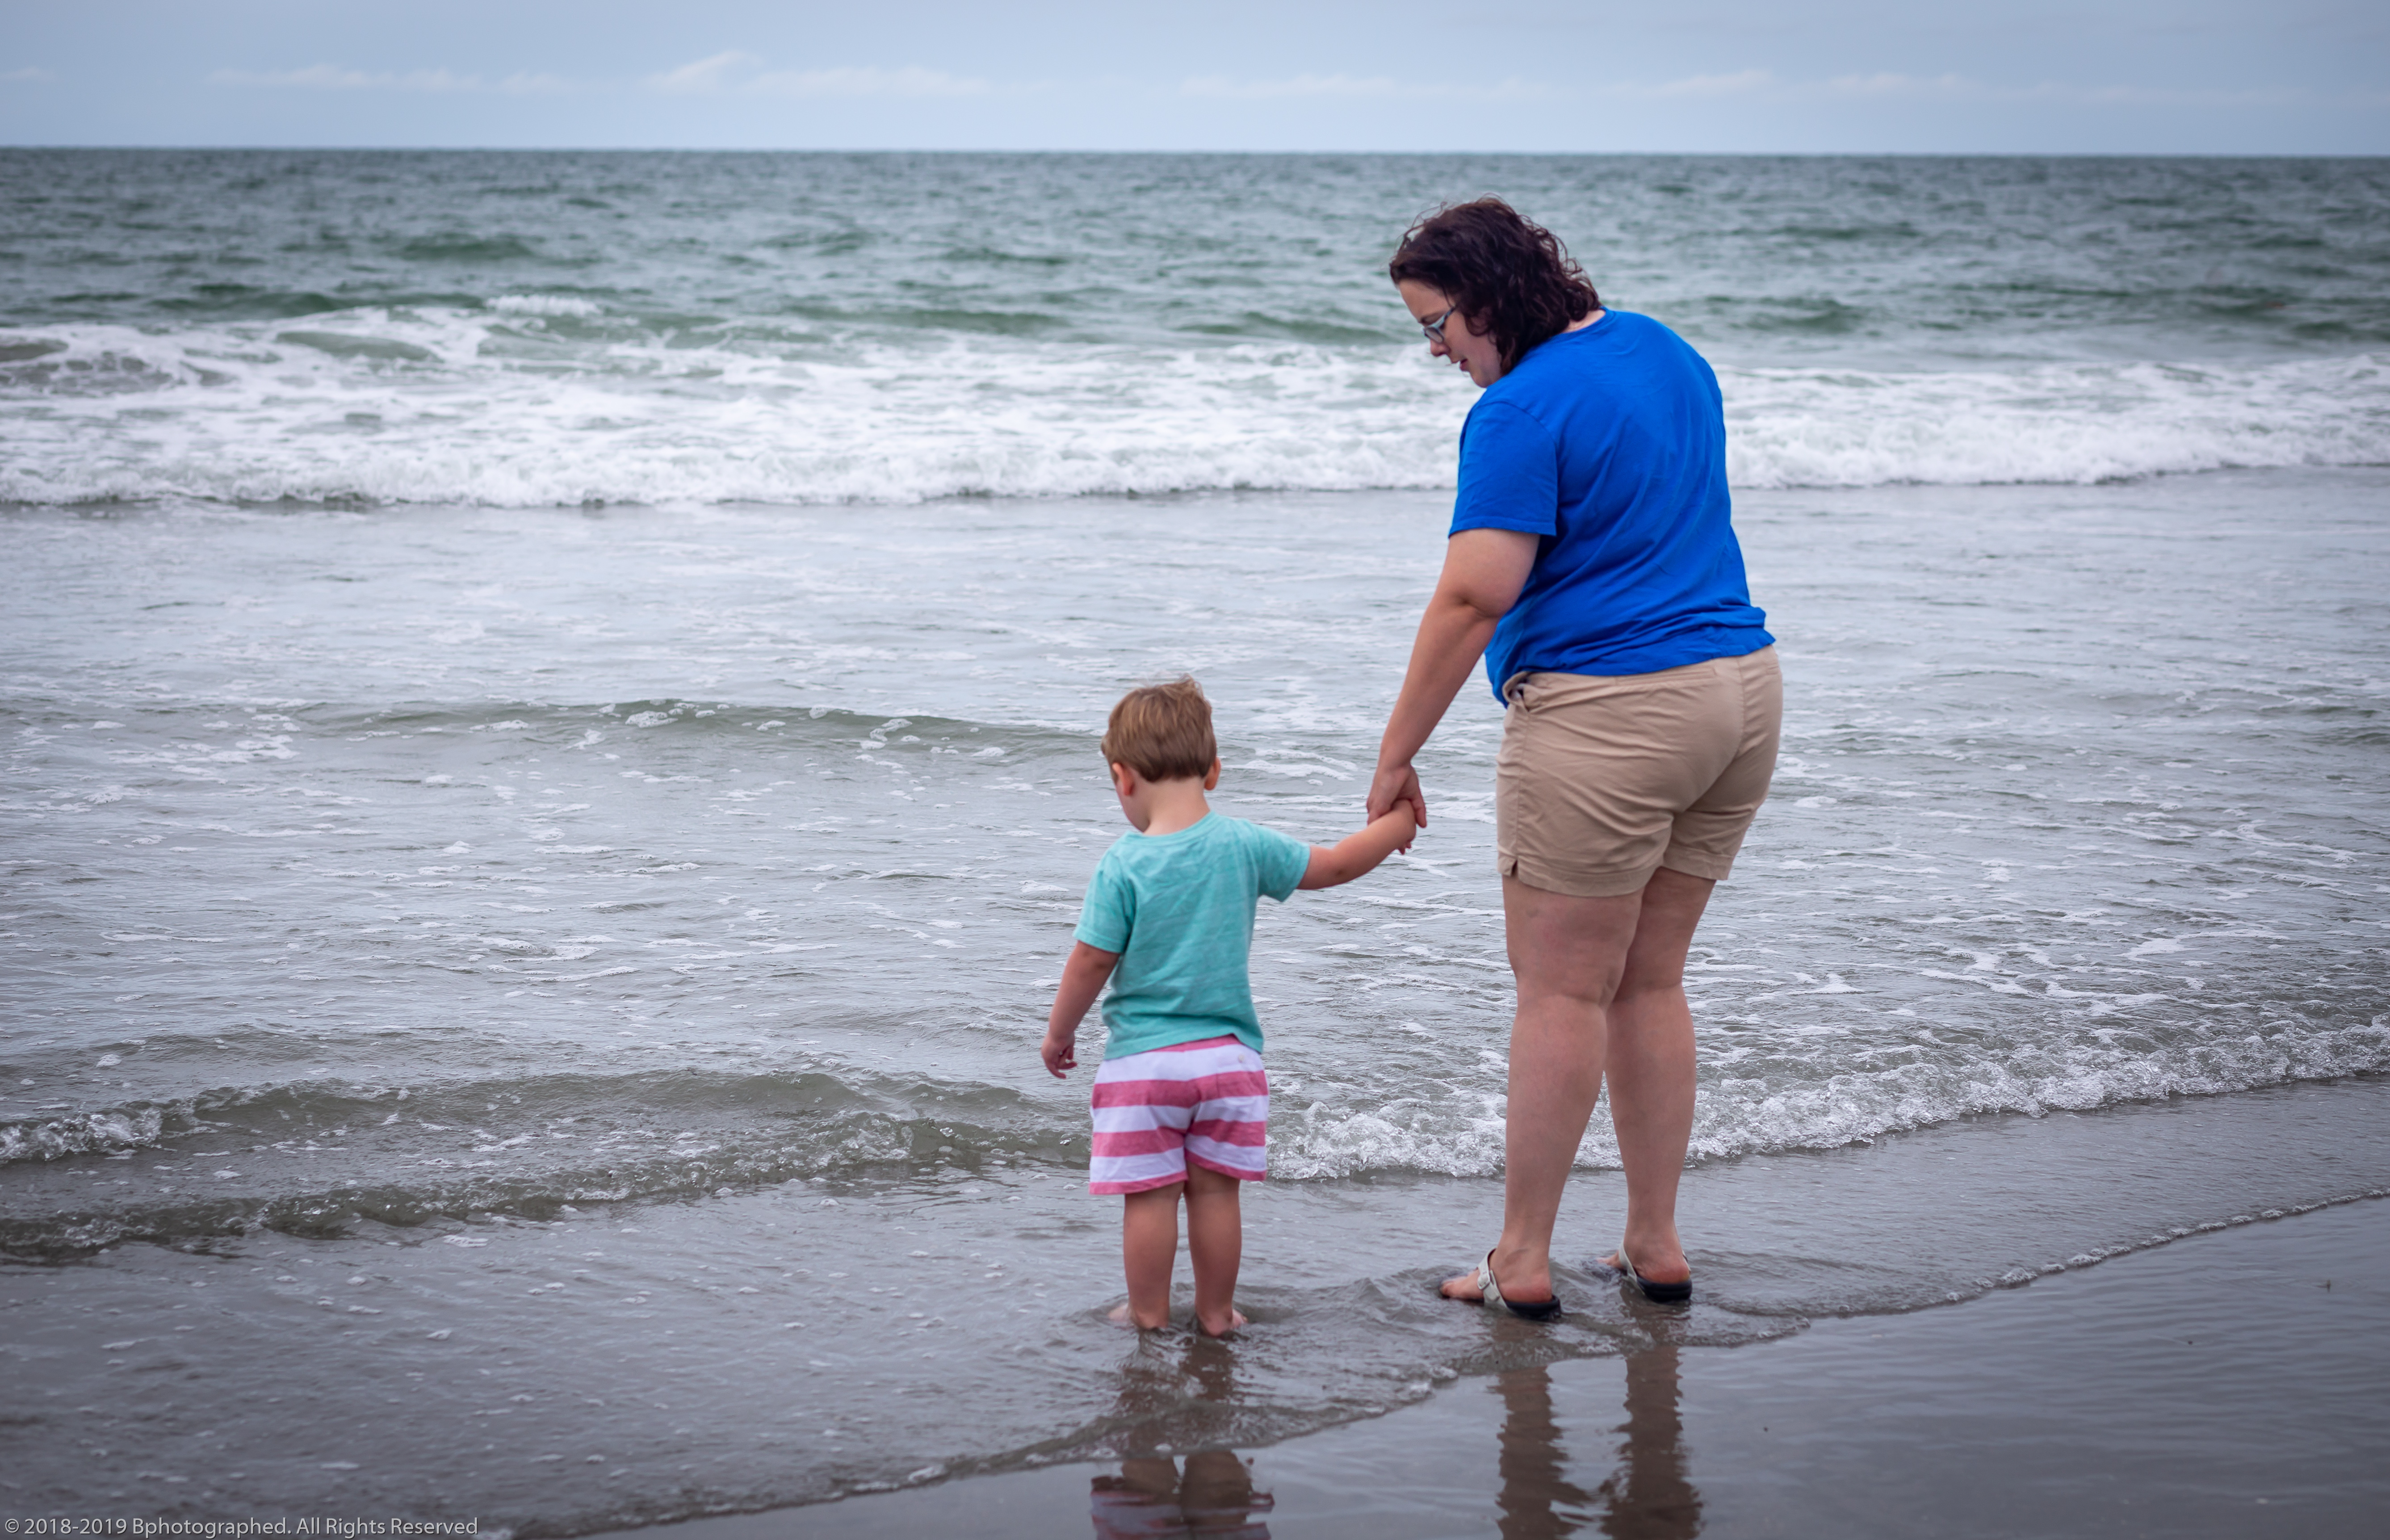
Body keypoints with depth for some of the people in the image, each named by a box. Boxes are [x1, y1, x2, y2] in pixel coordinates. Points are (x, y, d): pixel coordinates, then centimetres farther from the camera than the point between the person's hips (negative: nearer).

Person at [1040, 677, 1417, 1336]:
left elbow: (1091, 961, -9)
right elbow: (1333, 867, 6)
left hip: (1142, 1058, -3)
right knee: (1215, 1191, 11)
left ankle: (1149, 1313, 16)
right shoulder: (1245, 846, -5)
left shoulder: (1122, 865, -13)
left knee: (1149, 1195, 6)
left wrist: (1058, 1033, 6)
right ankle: (1215, 1312, 21)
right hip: (1227, 1053, 3)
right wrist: (1396, 822, 23)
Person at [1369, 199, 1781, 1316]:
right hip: (1740, 687, 9)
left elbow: (1471, 602, -18)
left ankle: (1522, 1261, 10)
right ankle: (1655, 1247, 21)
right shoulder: (1665, 350, 13)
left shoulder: (1523, 411, -14)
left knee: (1562, 993, 2)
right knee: (1651, 983, 16)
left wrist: (1395, 760, -12)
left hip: (1606, 713, -8)